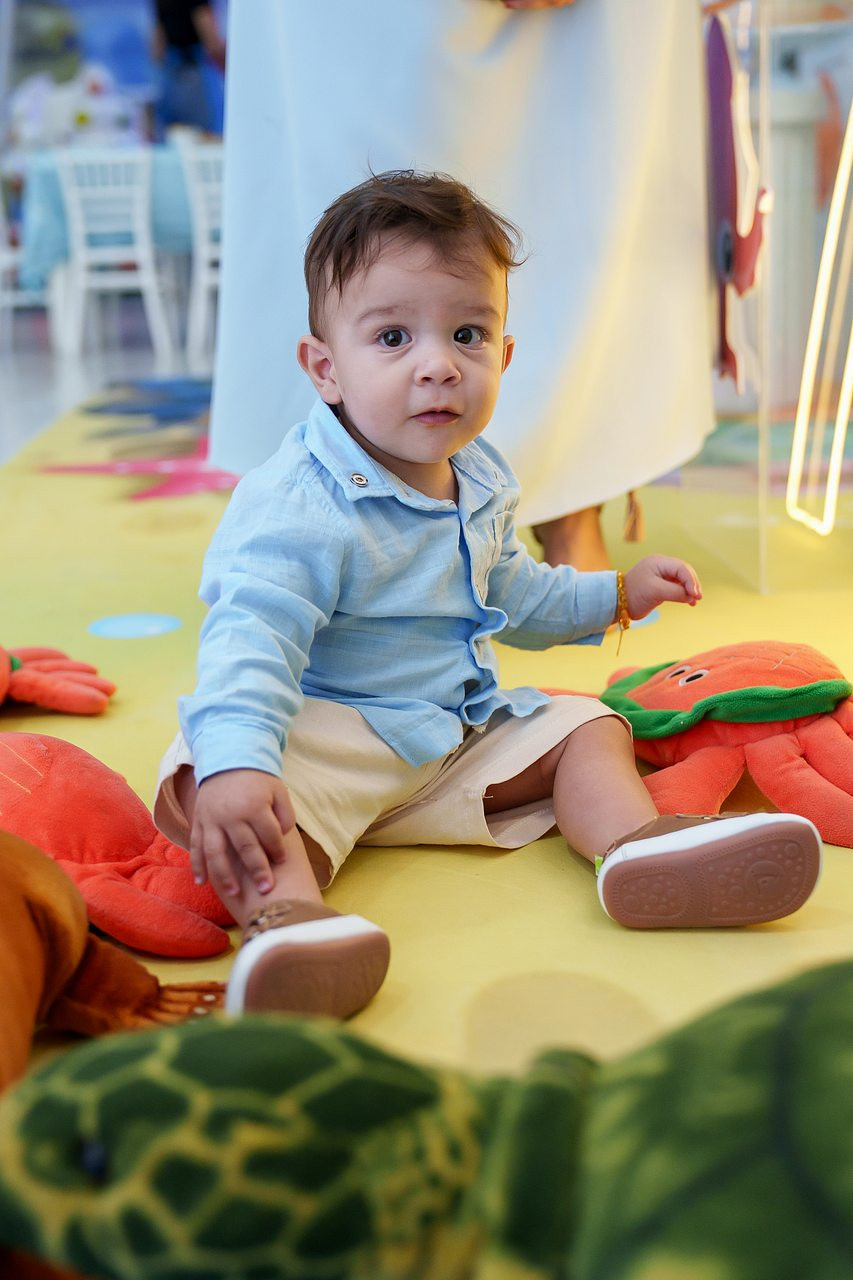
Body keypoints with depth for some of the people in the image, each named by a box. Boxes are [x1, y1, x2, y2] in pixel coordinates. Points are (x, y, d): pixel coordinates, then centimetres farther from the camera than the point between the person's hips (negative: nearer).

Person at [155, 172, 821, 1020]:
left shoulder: (481, 487, 6)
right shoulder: (299, 507, -23)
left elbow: (509, 594, 25)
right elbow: (252, 635, -34)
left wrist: (616, 593, 24)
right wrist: (235, 760, -50)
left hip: (463, 734, 8)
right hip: (330, 737, -8)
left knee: (587, 727, 1)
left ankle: (637, 847, -25)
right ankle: (286, 909, -59)